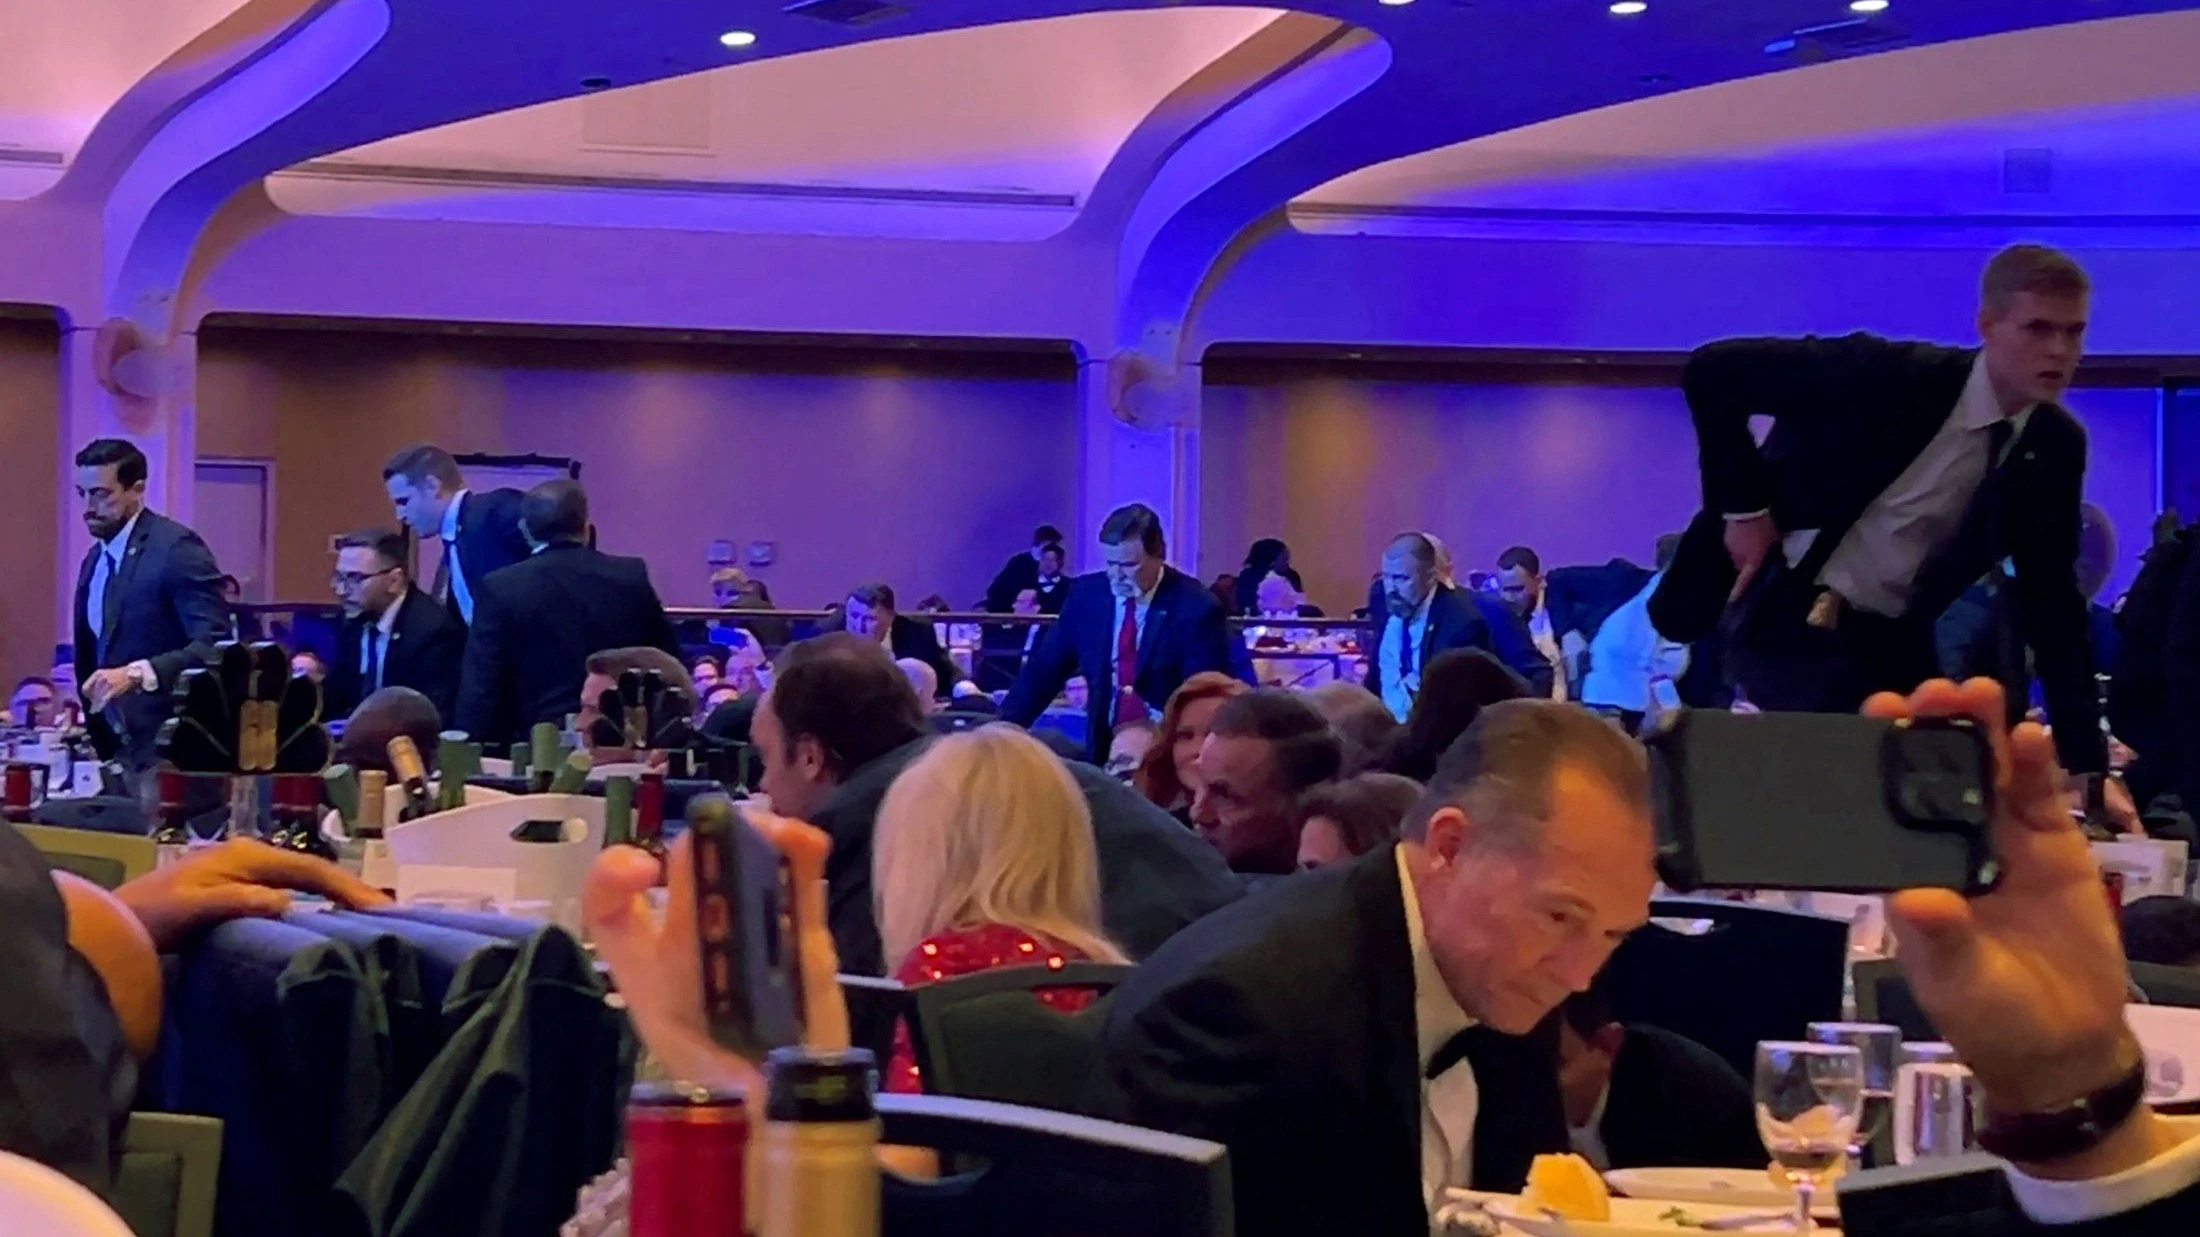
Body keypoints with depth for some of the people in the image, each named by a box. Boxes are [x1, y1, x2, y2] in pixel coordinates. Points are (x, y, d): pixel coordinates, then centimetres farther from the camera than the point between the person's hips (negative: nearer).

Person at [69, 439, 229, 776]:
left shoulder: (176, 547, -11)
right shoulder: (95, 560, 14)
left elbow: (215, 646, -19)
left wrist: (136, 674, -29)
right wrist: (101, 742, 11)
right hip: (121, 749, 7)